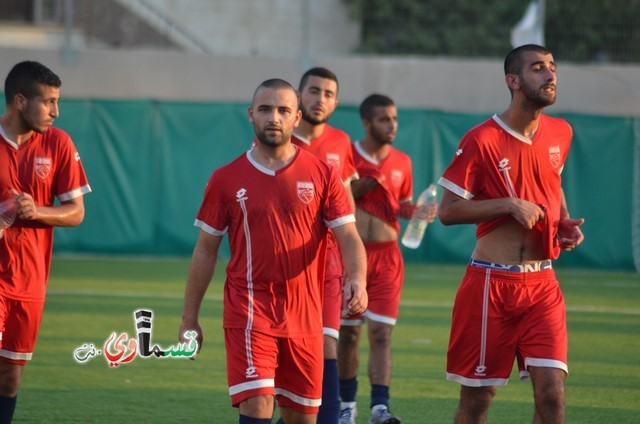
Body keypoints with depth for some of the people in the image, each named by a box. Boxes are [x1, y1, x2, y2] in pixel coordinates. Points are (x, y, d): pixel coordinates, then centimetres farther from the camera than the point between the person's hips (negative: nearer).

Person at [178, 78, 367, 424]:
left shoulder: (322, 175, 3)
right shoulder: (226, 180, 3)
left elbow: (348, 237, -2)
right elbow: (205, 251, 8)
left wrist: (356, 279, -23)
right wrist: (189, 318, 7)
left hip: (304, 317, 2)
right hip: (249, 313, -2)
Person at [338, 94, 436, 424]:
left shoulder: (401, 162, 7)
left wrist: (418, 211, -5)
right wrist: (365, 183, -15)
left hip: (387, 256, 1)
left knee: (381, 334, -9)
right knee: (347, 334, 6)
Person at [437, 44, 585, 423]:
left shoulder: (560, 134, 6)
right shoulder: (482, 140, -11)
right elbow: (448, 210, -10)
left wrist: (566, 224, 6)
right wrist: (510, 205, -19)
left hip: (542, 283, 4)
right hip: (492, 283, -4)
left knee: (552, 392, -8)